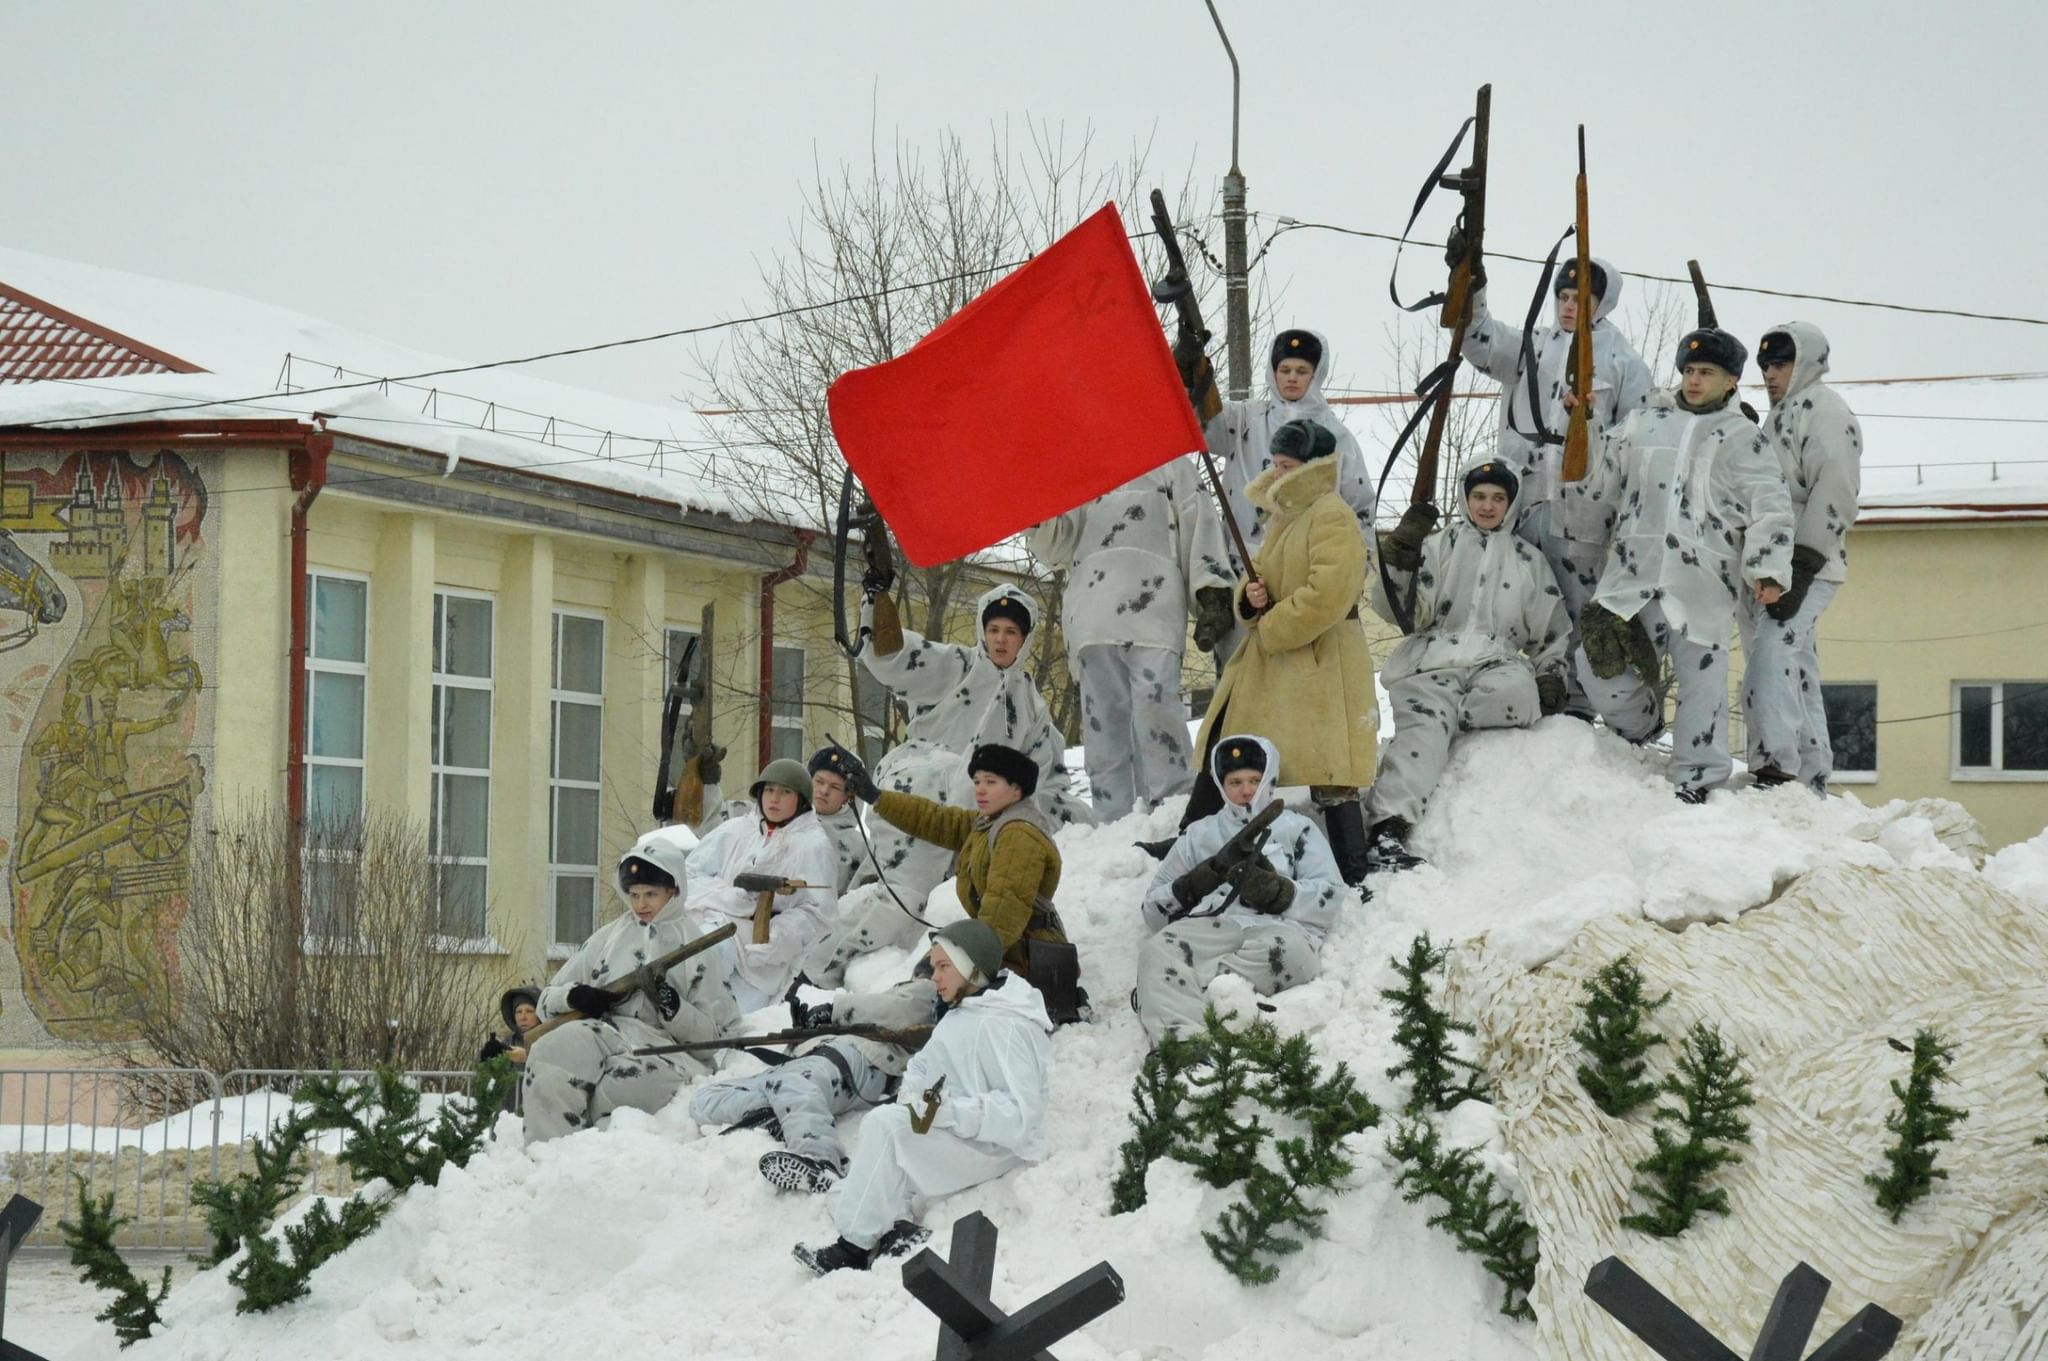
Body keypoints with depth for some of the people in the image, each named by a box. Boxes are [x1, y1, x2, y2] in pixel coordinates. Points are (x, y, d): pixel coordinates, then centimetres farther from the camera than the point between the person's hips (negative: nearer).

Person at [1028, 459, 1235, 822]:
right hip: (1094, 612, 4)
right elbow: (1058, 545, 18)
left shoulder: (1167, 464, 22)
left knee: (1154, 703, -21)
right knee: (1103, 723, -5)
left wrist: (1211, 595, -4)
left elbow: (1198, 522, 10)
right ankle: (1113, 823, -9)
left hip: (1151, 606, -4)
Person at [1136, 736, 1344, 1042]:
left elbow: (1329, 897, 10)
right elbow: (1155, 908, 25)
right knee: (1158, 949, -33)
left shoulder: (1296, 828, 26)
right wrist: (1193, 886, 3)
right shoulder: (1200, 834, 33)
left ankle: (1161, 990, -45)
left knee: (1287, 948, -40)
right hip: (1209, 927, 2)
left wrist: (1275, 891, -9)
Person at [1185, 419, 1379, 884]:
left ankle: (1353, 878, -7)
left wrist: (1270, 629, -14)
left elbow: (1328, 595, -23)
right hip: (1270, 664, 10)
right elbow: (1260, 576, 24)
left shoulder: (1331, 516, -13)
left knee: (1330, 780, -10)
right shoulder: (1282, 516, 17)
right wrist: (1251, 597, -1)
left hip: (1321, 666, -10)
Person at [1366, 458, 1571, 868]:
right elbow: (1396, 611, 6)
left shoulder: (1529, 561, 24)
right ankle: (1389, 828, -45)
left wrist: (1551, 674, 8)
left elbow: (1553, 628, 26)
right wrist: (1396, 571, -14)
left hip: (1495, 662, 2)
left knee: (1518, 692, -35)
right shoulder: (1438, 545, 16)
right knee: (1422, 729, -32)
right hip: (1432, 663, -2)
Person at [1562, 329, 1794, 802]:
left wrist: (1767, 571, -11)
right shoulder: (1642, 426, 19)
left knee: (1701, 675, -5)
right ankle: (1643, 725, 20)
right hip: (1633, 573, 3)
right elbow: (1600, 493, 30)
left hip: (1702, 583, -3)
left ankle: (1696, 779, 2)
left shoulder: (1743, 440, 9)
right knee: (1597, 664, -7)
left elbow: (1771, 511, 1)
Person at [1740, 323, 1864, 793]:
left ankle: (1777, 769, -31)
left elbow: (1834, 498, -16)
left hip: (1800, 571, -10)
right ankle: (1812, 782, 12)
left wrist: (1800, 569, -22)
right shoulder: (1781, 417, 26)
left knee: (1770, 664, -23)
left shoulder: (1824, 409, -5)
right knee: (1797, 678, 10)